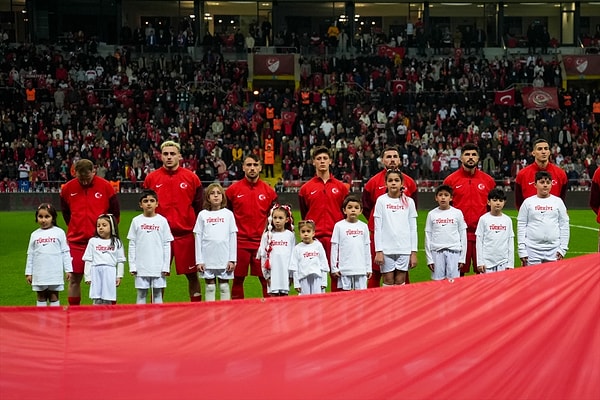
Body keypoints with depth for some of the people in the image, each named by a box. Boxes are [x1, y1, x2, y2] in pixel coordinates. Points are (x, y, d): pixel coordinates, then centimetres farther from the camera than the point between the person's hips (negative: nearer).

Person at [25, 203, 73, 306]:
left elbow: (65, 252, 1)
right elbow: (30, 254, 10)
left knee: (54, 297, 3)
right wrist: (28, 273, 9)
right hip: (39, 273, 2)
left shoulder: (59, 232, 0)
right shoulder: (35, 234, 7)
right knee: (41, 297, 8)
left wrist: (68, 270, -3)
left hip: (55, 273, -2)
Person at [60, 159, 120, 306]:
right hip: (76, 241, 2)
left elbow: (115, 212, 6)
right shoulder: (67, 188, 1)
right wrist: (74, 229, 12)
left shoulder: (106, 186, -4)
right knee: (74, 278, 4)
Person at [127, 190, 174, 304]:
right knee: (141, 293, 5)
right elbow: (132, 245, 5)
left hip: (158, 266, 0)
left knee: (158, 293, 5)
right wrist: (132, 265, -1)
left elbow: (167, 245, 3)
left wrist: (166, 266, -2)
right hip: (141, 266, 0)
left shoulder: (162, 221, 2)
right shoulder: (136, 221, 3)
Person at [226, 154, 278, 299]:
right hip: (239, 242, 0)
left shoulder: (269, 191, 5)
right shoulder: (233, 190, 3)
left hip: (262, 242, 1)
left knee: (266, 279, 1)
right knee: (238, 279, 5)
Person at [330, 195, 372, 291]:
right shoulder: (339, 226, -1)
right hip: (344, 268, -2)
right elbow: (334, 248, 1)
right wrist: (334, 268, -3)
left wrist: (368, 268, 10)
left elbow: (367, 248, 11)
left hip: (361, 269, 2)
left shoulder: (364, 226, 7)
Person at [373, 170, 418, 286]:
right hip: (386, 249, -1)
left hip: (404, 249, 1)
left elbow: (413, 229, 7)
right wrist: (378, 251, -6)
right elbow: (377, 228, 0)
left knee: (400, 282, 3)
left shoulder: (409, 202, 5)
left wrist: (414, 252, 3)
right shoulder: (381, 201, 1)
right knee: (388, 282, 2)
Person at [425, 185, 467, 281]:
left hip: (454, 251, -1)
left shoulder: (457, 213, 4)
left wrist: (462, 257, 1)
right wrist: (429, 259, 3)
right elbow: (428, 237, 8)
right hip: (437, 252, 1)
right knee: (438, 281, 0)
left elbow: (463, 235, 6)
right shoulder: (432, 214, 6)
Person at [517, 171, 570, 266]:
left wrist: (563, 248, 1)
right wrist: (522, 250, -3)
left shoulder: (558, 202, 8)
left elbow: (564, 225, 8)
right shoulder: (528, 202, 5)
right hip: (532, 250, -1)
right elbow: (521, 226, 4)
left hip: (553, 250, 1)